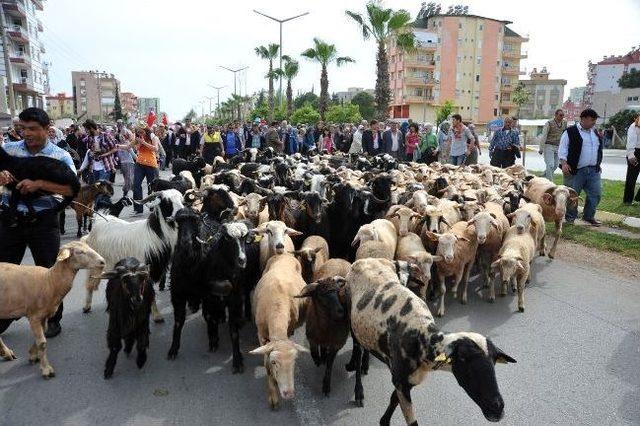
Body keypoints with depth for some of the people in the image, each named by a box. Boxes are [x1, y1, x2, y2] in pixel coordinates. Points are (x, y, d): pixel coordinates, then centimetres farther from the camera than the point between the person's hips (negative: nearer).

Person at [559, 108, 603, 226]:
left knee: (595, 194, 5)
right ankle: (570, 218, 15)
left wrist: (598, 165, 20)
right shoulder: (570, 132, -6)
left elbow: (599, 149, 24)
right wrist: (564, 163, -19)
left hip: (593, 171, 6)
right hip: (575, 171, -6)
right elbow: (562, 149, -9)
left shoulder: (595, 133, 14)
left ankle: (589, 216, 20)